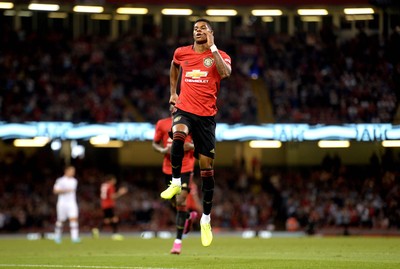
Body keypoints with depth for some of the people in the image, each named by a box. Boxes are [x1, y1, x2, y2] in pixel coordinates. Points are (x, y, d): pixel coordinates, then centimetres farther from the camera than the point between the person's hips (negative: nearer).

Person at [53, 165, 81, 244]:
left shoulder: (74, 181, 12)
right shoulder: (60, 180, -6)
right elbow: (55, 190, -12)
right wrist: (65, 190, -20)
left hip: (72, 203, 4)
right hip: (62, 203, -4)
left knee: (74, 219, -12)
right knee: (60, 220, 6)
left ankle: (74, 237, -19)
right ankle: (57, 236, 26)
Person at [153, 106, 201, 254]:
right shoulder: (162, 124, 4)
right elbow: (155, 143, 13)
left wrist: (191, 146, -16)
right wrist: (163, 150, -9)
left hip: (185, 168, -4)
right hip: (169, 169, 4)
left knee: (180, 201, -15)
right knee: (175, 202, 12)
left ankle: (178, 240, -10)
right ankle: (189, 215, 48)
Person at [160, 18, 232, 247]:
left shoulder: (219, 55, -1)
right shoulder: (182, 53, 7)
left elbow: (226, 73, -24)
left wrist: (212, 46, -21)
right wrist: (173, 92, 25)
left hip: (206, 116, -1)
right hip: (184, 110, 1)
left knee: (207, 166, 2)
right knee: (178, 136, -36)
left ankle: (206, 220, 13)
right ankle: (176, 182, -17)